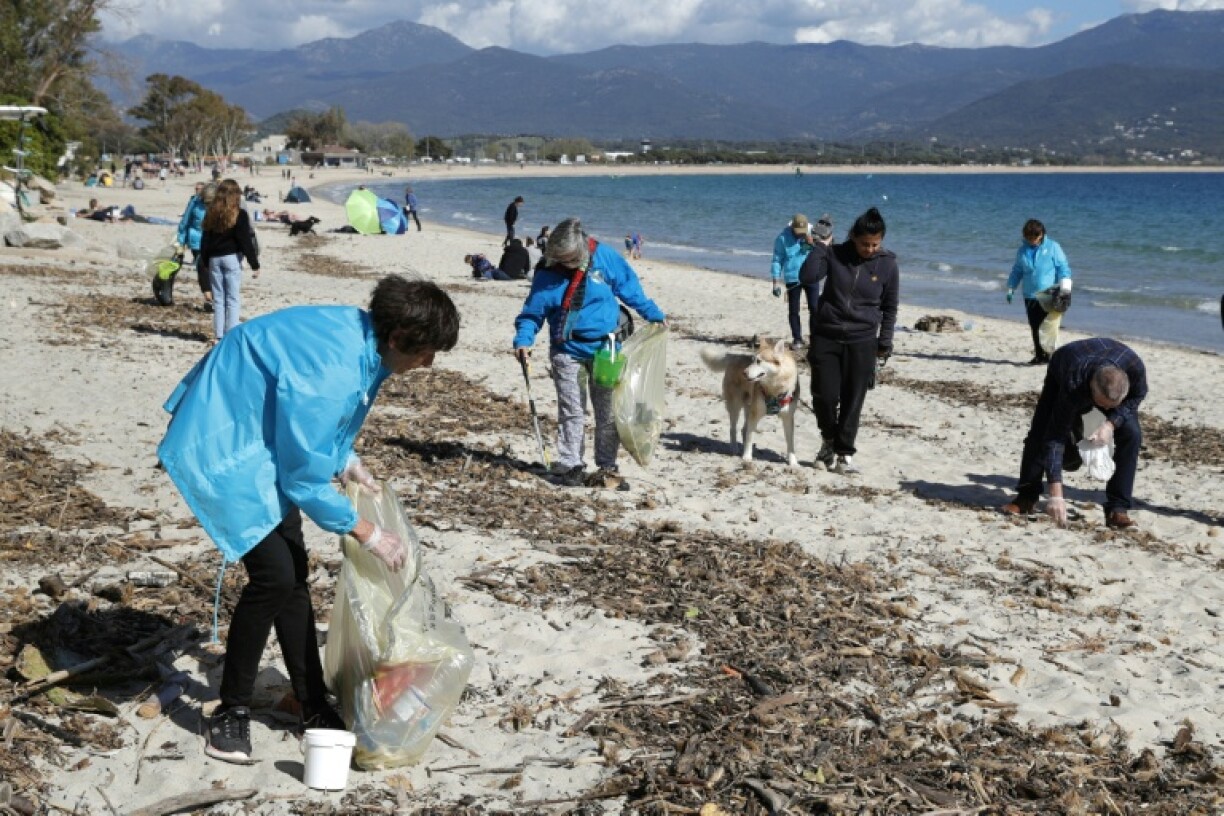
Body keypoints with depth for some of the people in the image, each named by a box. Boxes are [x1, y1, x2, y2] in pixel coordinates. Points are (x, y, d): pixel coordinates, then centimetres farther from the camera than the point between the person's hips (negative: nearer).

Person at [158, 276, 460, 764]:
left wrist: (346, 461, 4)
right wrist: (368, 535, -15)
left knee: (293, 572, 9)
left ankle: (314, 706, 19)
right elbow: (305, 479, -24)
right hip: (224, 450, -10)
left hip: (263, 439, 10)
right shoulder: (331, 372, -33)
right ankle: (231, 711, 4)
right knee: (274, 575, -14)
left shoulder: (361, 336, -5)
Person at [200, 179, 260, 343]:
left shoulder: (211, 214, 6)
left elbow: (205, 240, 10)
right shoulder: (239, 215, -8)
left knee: (218, 299, 9)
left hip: (214, 259, 4)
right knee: (233, 299, -1)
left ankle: (218, 336, 9)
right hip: (232, 258, -4)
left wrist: (205, 262, 18)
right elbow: (246, 241, -11)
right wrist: (254, 264, -7)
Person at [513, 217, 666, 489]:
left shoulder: (605, 257, -5)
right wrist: (523, 340, -20)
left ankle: (607, 468, 15)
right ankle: (569, 466, 4)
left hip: (605, 347, 2)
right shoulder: (547, 273, -8)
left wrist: (653, 314, 14)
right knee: (572, 412, -4)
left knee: (609, 411, 7)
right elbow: (533, 312, -4)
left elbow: (629, 287, 8)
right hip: (567, 351, -2)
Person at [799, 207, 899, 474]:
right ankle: (829, 439, 25)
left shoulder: (888, 264, -1)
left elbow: (889, 308, 6)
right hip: (826, 337, 0)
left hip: (861, 341, 0)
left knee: (852, 401, 0)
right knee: (824, 396, -3)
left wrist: (884, 345, 4)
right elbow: (807, 277, -16)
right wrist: (819, 246, -15)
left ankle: (844, 454, 11)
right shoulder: (835, 254, -3)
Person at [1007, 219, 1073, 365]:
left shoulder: (1052, 247, -3)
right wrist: (1010, 289, 14)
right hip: (1030, 296, 4)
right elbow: (1017, 271, 19)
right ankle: (1038, 354, 18)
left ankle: (1047, 355, -2)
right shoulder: (1023, 250, 9)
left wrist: (1064, 288, -13)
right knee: (1034, 327, 8)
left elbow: (1063, 267, -3)